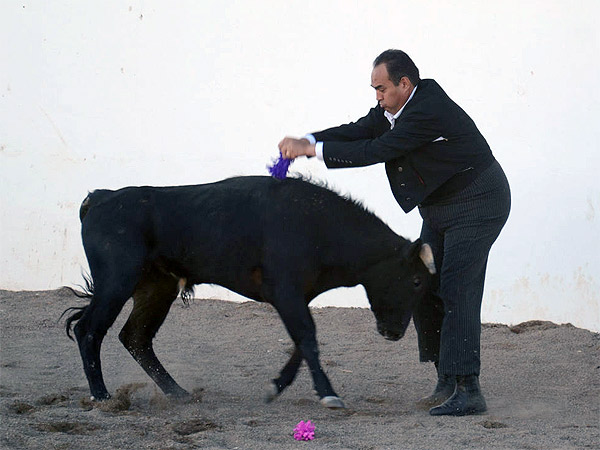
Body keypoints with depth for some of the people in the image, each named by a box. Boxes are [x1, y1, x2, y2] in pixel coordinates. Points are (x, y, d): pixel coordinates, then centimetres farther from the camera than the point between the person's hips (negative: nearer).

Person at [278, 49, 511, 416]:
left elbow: (375, 151, -28)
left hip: (476, 203, -10)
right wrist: (309, 140, -15)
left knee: (457, 289, -16)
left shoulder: (429, 110, -27)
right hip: (440, 207, 10)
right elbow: (359, 131, 1)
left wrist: (315, 150, -24)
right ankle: (447, 380, 13)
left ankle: (467, 389, -16)